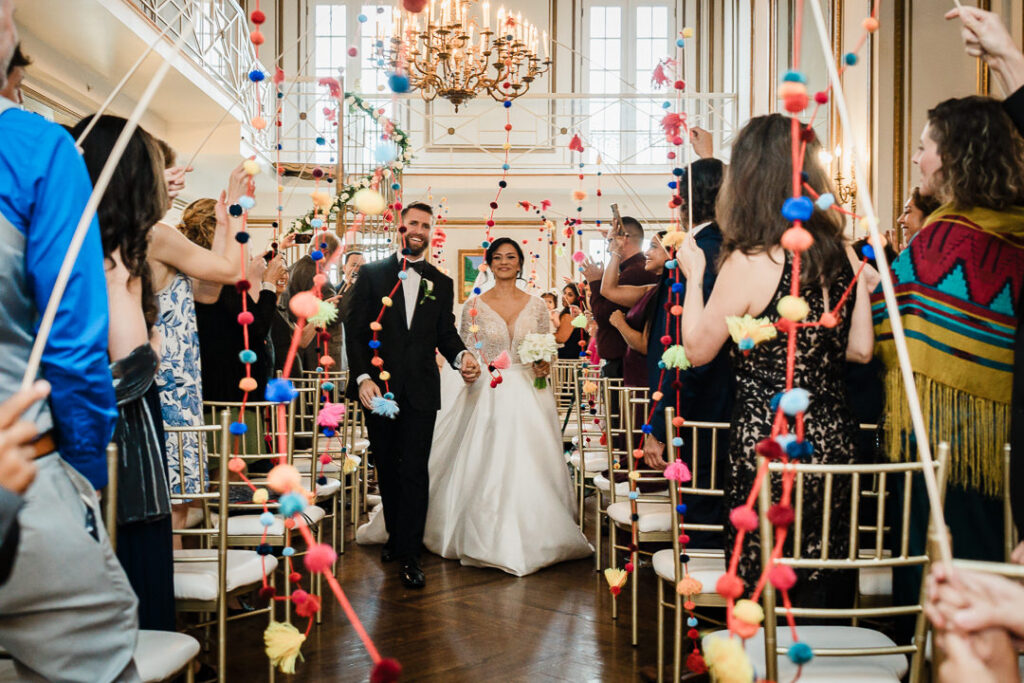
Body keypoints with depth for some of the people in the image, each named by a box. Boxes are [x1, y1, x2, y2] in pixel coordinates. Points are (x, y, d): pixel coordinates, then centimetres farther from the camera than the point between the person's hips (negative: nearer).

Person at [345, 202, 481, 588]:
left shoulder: (441, 284, 11)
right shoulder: (372, 274, 5)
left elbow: (446, 333, 10)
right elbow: (355, 330, 0)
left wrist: (461, 356, -13)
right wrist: (362, 377, -12)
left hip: (421, 390, 0)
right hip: (378, 387, 0)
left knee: (414, 471, -3)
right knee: (386, 467, 12)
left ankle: (409, 556, 2)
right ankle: (395, 536, 30)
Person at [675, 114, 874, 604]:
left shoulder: (748, 264, -15)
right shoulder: (844, 258, 1)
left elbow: (697, 350, -5)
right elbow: (861, 348, 8)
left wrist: (694, 275, 5)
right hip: (835, 445, 6)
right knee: (825, 598, 17)